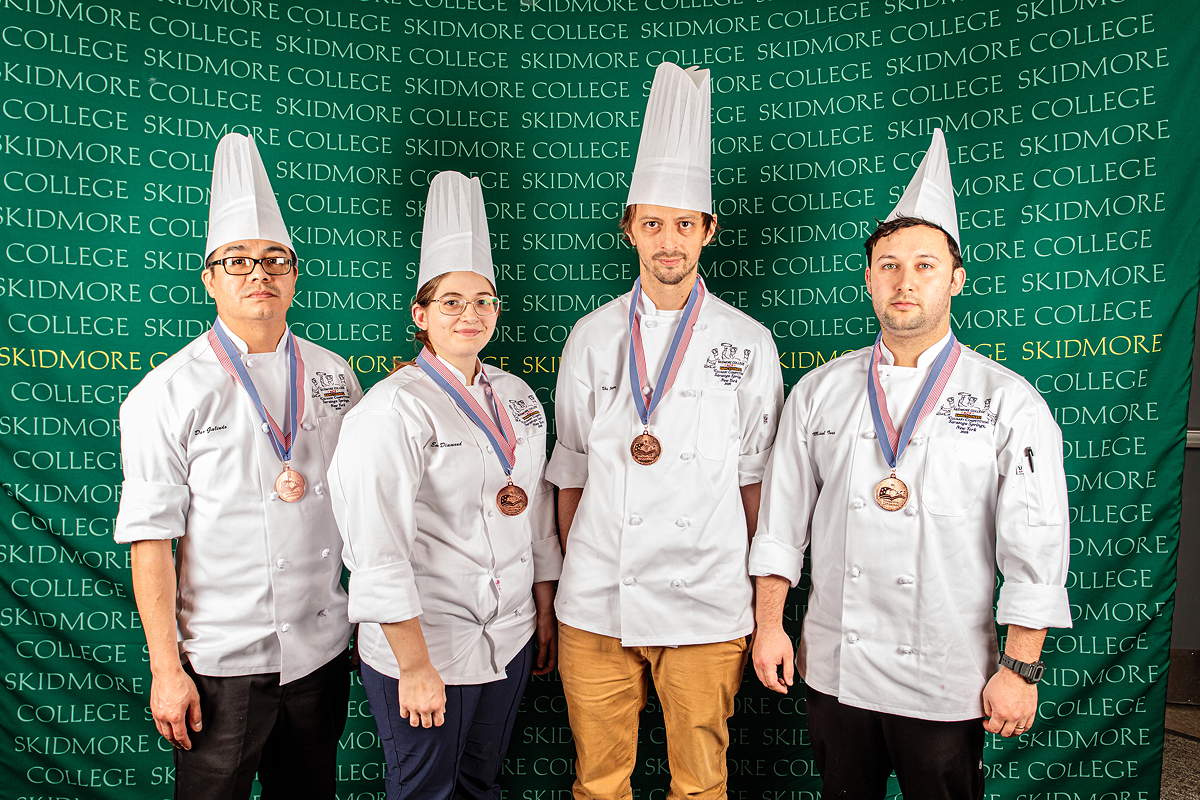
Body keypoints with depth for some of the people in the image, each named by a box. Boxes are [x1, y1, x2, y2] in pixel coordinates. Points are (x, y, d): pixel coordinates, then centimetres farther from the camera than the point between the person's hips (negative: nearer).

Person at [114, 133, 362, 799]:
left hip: (322, 648, 4)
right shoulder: (167, 393, -8)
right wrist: (166, 669, -11)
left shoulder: (332, 376, 4)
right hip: (221, 663, -3)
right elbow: (150, 539, -10)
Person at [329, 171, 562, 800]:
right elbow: (378, 548, -19)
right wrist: (414, 665, -18)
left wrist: (544, 612, 13)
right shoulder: (393, 408, -15)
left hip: (510, 640, 6)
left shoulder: (515, 396, 6)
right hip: (424, 646, -6)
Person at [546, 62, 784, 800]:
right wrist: (570, 579, 10)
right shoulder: (593, 337, 4)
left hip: (705, 609, -1)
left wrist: (756, 595, 5)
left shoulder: (747, 344, 1)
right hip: (595, 605, 1)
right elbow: (571, 471, 8)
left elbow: (754, 478, 4)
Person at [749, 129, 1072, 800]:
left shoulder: (1008, 402, -6)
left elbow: (1034, 549, -7)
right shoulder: (820, 392, 2)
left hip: (946, 682, -2)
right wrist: (770, 625, 4)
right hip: (833, 667, 3)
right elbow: (782, 518, 5)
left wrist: (1021, 669, -8)